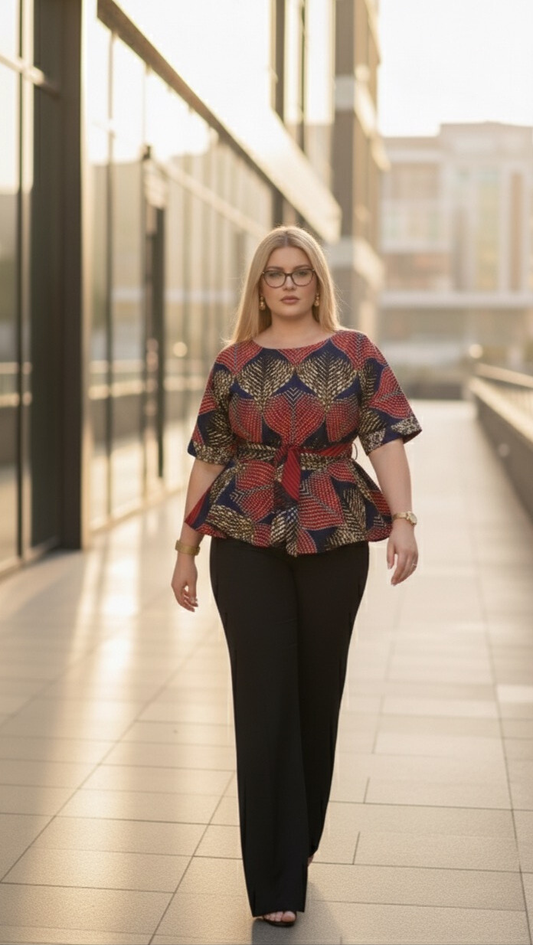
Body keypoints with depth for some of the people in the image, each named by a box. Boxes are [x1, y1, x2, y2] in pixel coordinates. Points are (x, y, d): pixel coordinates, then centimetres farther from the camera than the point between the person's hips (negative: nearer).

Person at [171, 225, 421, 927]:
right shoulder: (234, 364, 7)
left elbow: (386, 440, -4)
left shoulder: (355, 354, 4)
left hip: (334, 540, 0)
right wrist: (187, 546, 9)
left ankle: (301, 840, 29)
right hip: (247, 542, 0)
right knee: (264, 698, -4)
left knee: (318, 692, 8)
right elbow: (209, 458, 9)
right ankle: (274, 882, 1)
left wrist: (403, 519, -17)